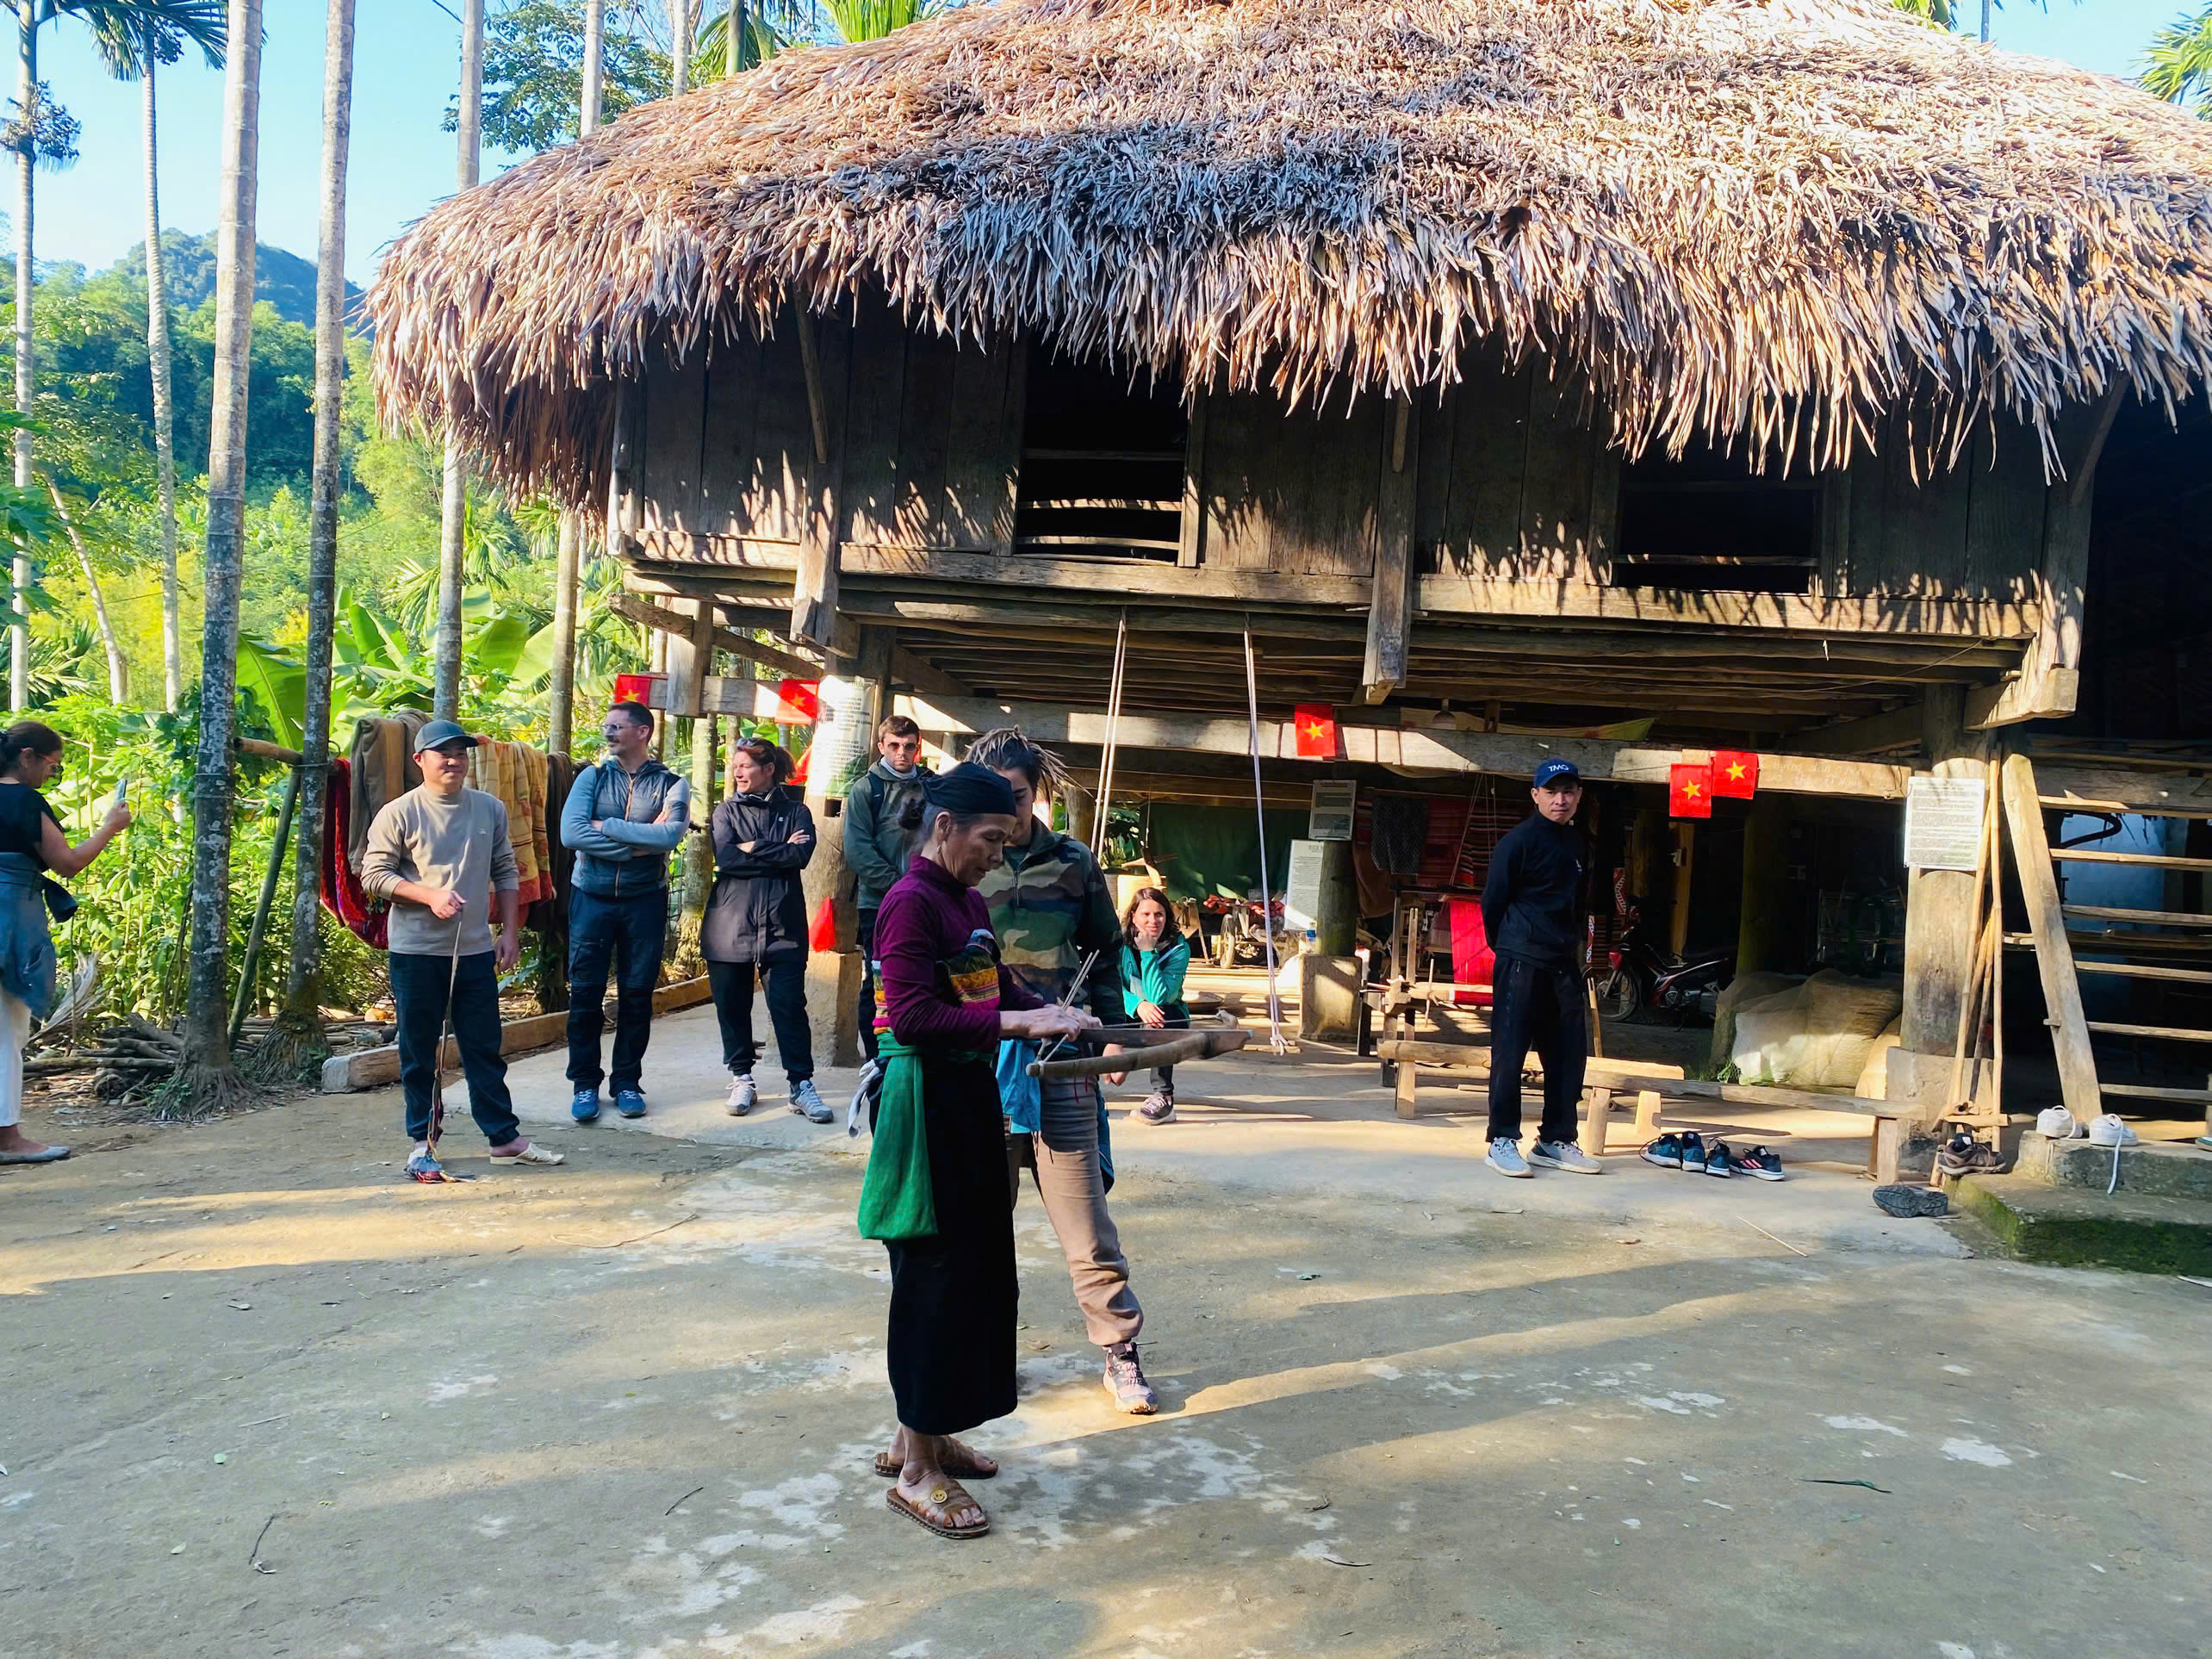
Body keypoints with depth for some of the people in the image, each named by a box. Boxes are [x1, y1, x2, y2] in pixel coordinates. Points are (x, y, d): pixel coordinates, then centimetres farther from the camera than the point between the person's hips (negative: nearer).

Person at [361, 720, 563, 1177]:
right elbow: (374, 874, -6)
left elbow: (505, 872, 12)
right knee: (419, 1052, 6)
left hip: (475, 950, 3)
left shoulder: (490, 809, 7)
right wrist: (429, 895, -19)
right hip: (417, 951, -3)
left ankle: (504, 1137, 16)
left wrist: (510, 931, 6)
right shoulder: (399, 813, -5)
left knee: (485, 1048, 9)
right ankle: (423, 1143, 18)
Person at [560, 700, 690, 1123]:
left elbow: (669, 835, -20)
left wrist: (606, 826, -14)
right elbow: (570, 834, -12)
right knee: (586, 993, 2)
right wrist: (637, 846, -14)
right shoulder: (592, 777, 3)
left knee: (637, 994, 6)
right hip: (591, 897, 1)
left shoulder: (671, 784, 0)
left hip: (644, 901, -1)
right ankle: (584, 1084, 14)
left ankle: (627, 1082, 18)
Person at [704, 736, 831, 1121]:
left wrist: (753, 848, -9)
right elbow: (725, 857, -6)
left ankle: (801, 1084, -1)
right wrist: (778, 854, -8)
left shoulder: (796, 812, 9)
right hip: (730, 924, 2)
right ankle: (742, 1079, 20)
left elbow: (801, 855, -10)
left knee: (789, 1005, -7)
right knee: (732, 1005, 6)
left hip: (782, 923, -2)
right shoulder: (727, 811, 12)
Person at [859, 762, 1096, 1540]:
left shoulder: (968, 902, 12)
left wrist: (1054, 1014, 1)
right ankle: (916, 1471, 11)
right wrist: (1017, 1023, -26)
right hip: (926, 1105, -9)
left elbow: (998, 986, 19)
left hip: (970, 1098, 10)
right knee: (934, 1278, -2)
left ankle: (924, 1436, 30)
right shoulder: (911, 902, -15)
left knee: (974, 1269, 15)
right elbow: (914, 1017, -23)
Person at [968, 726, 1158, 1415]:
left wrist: (1112, 1030, 6)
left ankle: (1121, 1354, 14)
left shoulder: (1072, 862, 5)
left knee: (1085, 1219, 3)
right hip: (981, 1061, 0)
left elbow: (1104, 952, 14)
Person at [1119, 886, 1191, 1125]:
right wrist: (1137, 1005, -34)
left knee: (1158, 1019, -37)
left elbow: (1158, 998, -28)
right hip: (1130, 1017, 2)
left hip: (1170, 1019, -2)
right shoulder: (1120, 941, -10)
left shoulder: (1178, 948, -17)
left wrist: (1148, 952, -31)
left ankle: (1164, 1097, -32)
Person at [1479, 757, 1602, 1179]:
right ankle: (1503, 1141, 3)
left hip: (1564, 965, 7)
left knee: (1570, 1054, 7)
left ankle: (1556, 1141, 17)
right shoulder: (1518, 841, -7)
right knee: (1510, 1052, -4)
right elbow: (1492, 901, -3)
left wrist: (1571, 946, 17)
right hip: (1521, 964, -7)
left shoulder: (1578, 844, 15)